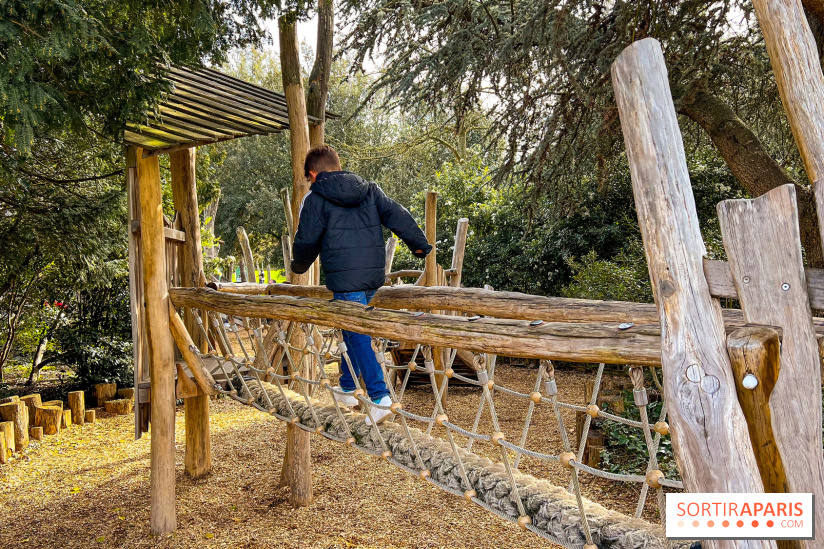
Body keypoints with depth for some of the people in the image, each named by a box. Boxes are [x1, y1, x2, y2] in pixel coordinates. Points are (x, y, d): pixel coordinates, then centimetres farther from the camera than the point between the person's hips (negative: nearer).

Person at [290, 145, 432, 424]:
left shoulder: (315, 198, -1)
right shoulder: (370, 190, 12)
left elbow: (307, 242, 0)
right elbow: (399, 216, 8)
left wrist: (298, 266, 20)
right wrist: (420, 244, 18)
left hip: (344, 279, -6)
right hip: (374, 276, 6)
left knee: (357, 337, -3)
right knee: (353, 330, 20)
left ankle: (380, 397, -10)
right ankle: (347, 389, 34)